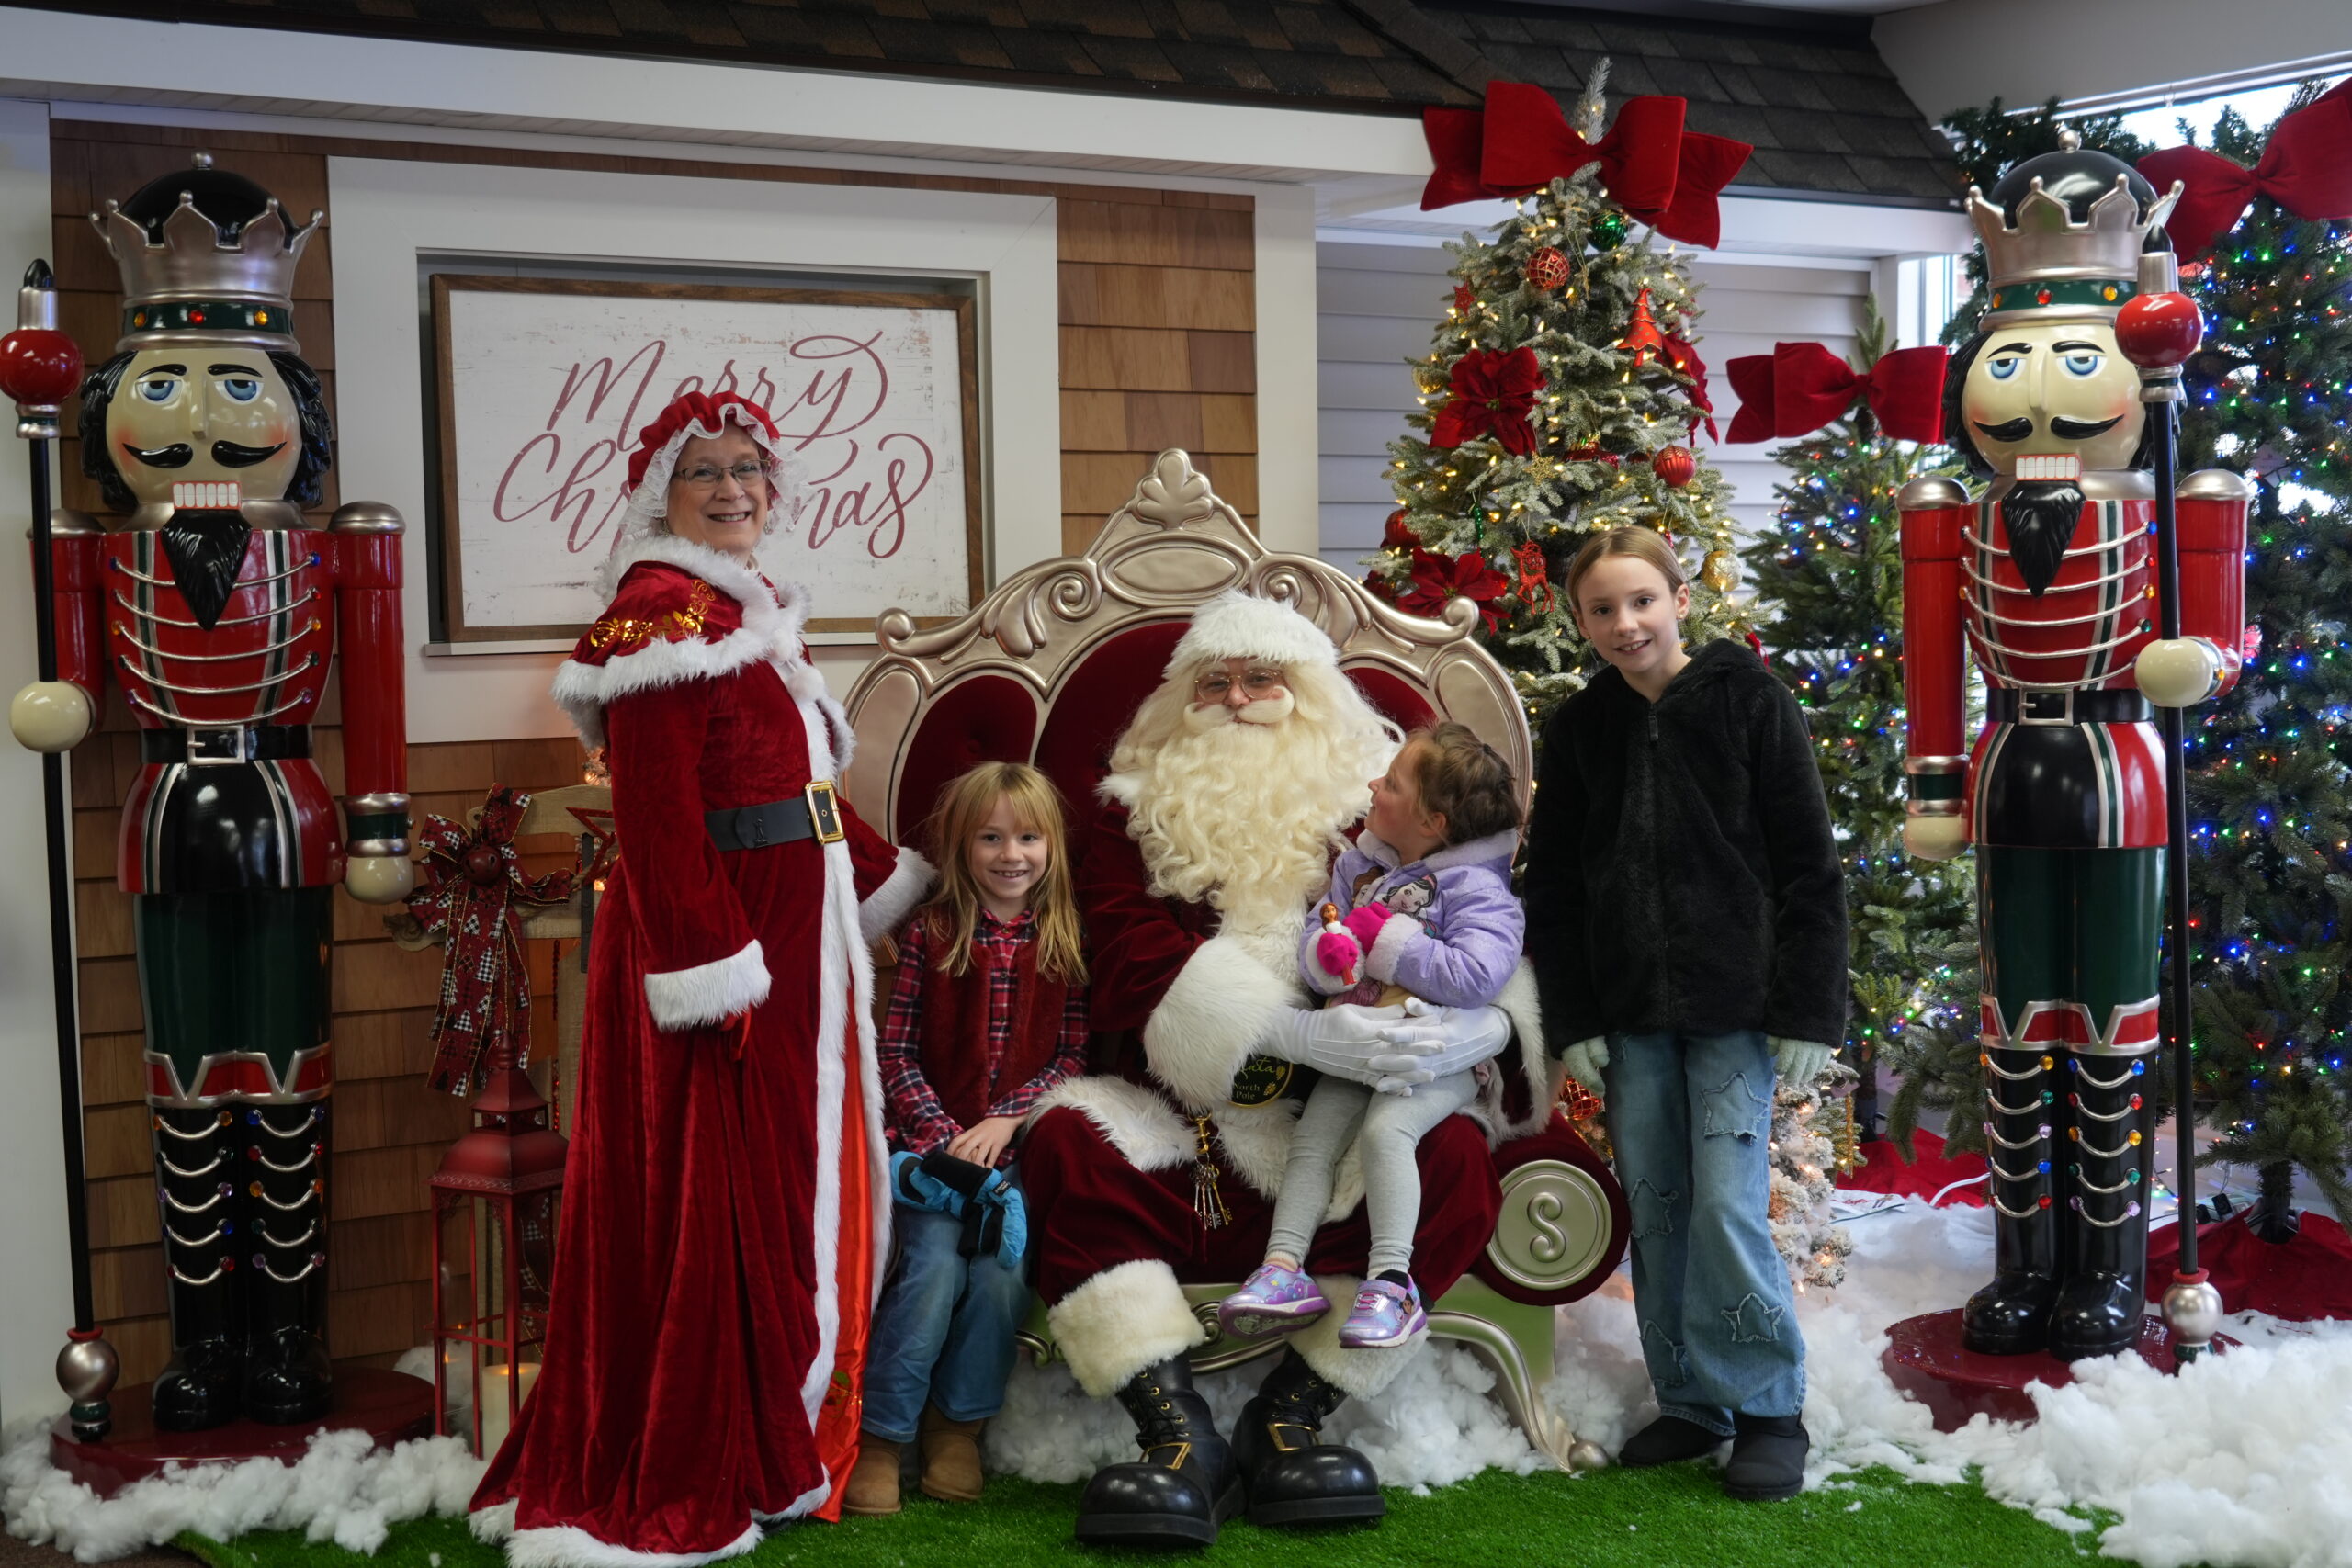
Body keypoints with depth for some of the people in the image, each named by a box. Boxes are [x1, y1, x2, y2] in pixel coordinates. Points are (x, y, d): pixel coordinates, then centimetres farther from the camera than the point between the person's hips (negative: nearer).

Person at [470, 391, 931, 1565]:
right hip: (716, 929, -10)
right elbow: (656, 814, -21)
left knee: (790, 1183, 15)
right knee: (711, 1197, -4)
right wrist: (708, 967, -26)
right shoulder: (660, 613, -13)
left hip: (790, 927, 10)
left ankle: (770, 1444, 27)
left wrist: (889, 876, 26)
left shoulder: (753, 610, 16)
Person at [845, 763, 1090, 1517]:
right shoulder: (930, 933, 2)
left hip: (1020, 1144, 1)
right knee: (935, 1263, -23)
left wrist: (1003, 1121, -11)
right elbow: (895, 1055, 0)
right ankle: (880, 1434, -8)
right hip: (934, 1137, -1)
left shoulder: (1065, 942, 6)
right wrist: (941, 1133, -12)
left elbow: (1073, 1057, 3)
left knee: (1003, 1269, -21)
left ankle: (959, 1425, 3)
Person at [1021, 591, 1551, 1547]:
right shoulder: (1141, 805, 10)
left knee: (1453, 1160, -27)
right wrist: (1298, 1032, -23)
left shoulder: (1378, 795, 11)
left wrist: (1494, 1020, -23)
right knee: (1067, 1141, -27)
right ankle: (1178, 1434, -26)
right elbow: (1137, 957, -7)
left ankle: (1290, 1414, -21)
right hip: (1180, 1114, 0)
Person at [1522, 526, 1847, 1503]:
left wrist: (1807, 1011, -9)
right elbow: (1552, 888, 11)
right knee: (1656, 1212, 9)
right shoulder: (1578, 730, 7)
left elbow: (1809, 866, -5)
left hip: (1734, 1006, -4)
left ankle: (1767, 1408, 6)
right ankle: (1689, 1401, 21)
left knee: (1728, 1204, -9)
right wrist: (1573, 1019, 4)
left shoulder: (1750, 701, -4)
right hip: (1629, 1012, 4)